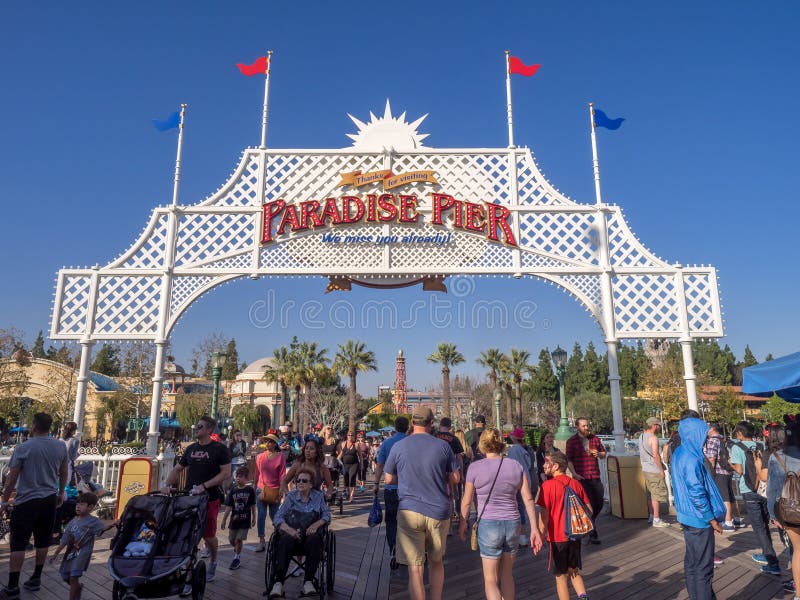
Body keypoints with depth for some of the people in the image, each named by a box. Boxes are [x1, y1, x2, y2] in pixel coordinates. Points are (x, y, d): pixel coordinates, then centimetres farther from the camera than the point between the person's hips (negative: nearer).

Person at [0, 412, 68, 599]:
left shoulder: (23, 448, -12)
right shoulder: (61, 446, 0)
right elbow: (63, 474, 10)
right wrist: (60, 493, 24)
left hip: (26, 501, -4)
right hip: (49, 500, 4)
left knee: (18, 543, 4)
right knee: (42, 541, 13)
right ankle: (36, 579, 23)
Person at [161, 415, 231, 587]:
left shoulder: (220, 449, -7)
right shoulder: (191, 449, 11)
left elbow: (226, 473, -13)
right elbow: (177, 469, 18)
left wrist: (204, 486, -20)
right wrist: (167, 484, 1)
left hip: (210, 499, -4)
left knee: (208, 536, 7)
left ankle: (213, 562, 37)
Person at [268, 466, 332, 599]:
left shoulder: (319, 496, 14)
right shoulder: (290, 496, 12)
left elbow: (326, 515, 10)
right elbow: (278, 517, 3)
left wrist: (316, 524, -12)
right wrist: (289, 529, -17)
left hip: (310, 533, 0)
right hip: (291, 533, 0)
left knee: (314, 540, -35)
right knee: (286, 540, -35)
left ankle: (308, 581, -31)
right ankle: (278, 582, -38)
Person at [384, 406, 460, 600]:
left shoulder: (399, 446, -4)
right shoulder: (442, 446, -3)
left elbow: (389, 479, 4)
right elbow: (455, 478, 3)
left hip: (410, 511, -2)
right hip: (439, 512, 2)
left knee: (415, 568, 3)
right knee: (436, 562, 22)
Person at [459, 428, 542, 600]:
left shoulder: (475, 467, -8)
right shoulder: (517, 466, 0)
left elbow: (467, 502, -2)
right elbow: (528, 499, -1)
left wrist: (463, 523, 12)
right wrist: (534, 528, 4)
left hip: (488, 524, -4)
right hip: (513, 523, 4)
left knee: (490, 580, 9)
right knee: (507, 574, 23)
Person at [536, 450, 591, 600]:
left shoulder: (548, 485, -15)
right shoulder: (576, 484, 1)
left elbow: (544, 514, -16)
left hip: (557, 537, -5)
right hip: (575, 536, 5)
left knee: (561, 576, 10)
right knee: (574, 572, 21)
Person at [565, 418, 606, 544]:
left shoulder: (595, 439, 10)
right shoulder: (572, 441, -3)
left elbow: (604, 454, 20)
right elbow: (569, 459, -6)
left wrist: (598, 454, -3)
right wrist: (574, 473, -18)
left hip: (595, 477, 5)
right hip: (581, 477, -5)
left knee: (599, 503, 11)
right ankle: (592, 533, 9)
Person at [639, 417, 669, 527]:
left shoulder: (642, 436, 12)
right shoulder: (653, 437, -16)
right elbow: (656, 455, -20)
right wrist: (661, 469, -14)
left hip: (645, 469, 9)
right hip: (654, 470, -9)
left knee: (651, 494, 16)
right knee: (657, 495, -3)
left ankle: (652, 516, 24)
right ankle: (656, 520, 1)